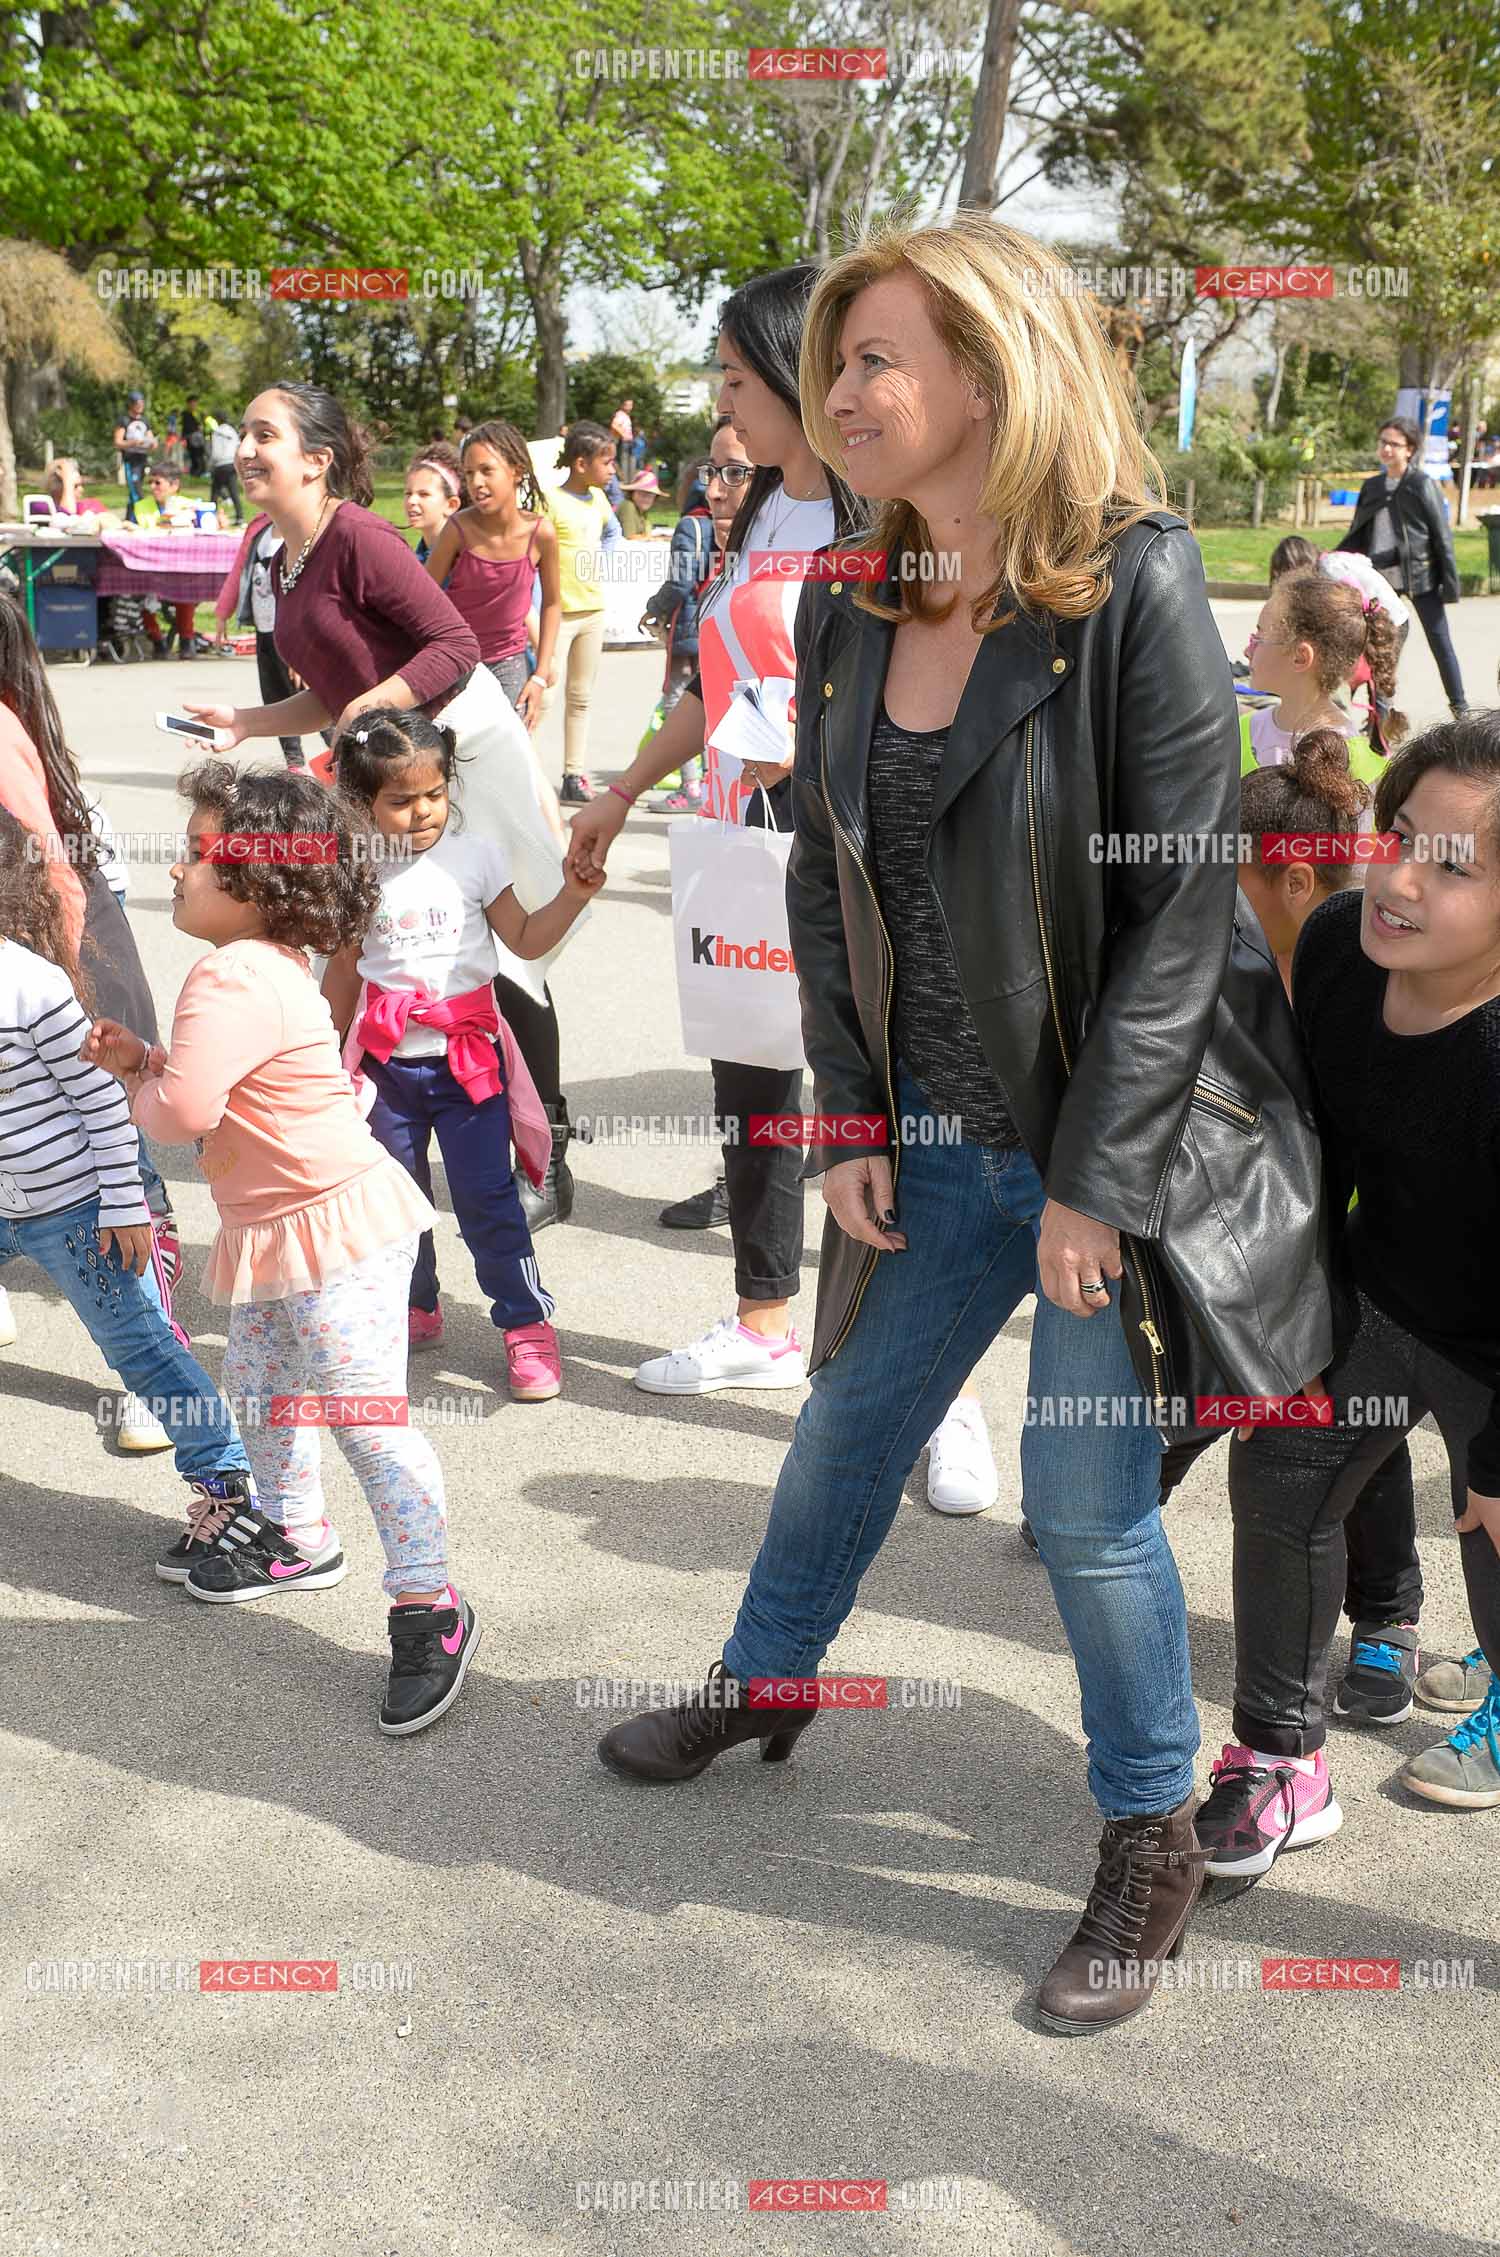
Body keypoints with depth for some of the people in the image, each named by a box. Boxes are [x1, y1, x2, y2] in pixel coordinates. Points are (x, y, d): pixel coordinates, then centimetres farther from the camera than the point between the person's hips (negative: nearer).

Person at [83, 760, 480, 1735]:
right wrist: (139, 1059, 4)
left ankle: (431, 1608, -3)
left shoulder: (234, 979, -24)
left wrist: (139, 1084, -9)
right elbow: (207, 1085, 21)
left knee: (367, 1419, -9)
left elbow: (186, 1110, -32)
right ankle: (296, 1536, 45)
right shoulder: (267, 965, 10)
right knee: (260, 1391, 25)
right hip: (273, 1231, 11)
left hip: (336, 1226, -11)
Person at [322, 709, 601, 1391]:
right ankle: (414, 1309, 33)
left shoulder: (474, 857, -2)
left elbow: (525, 939, 4)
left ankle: (527, 1323, 9)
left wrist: (573, 895, -11)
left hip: (469, 1058, -2)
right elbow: (343, 977, 9)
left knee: (486, 1199, -3)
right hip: (386, 1062, 2)